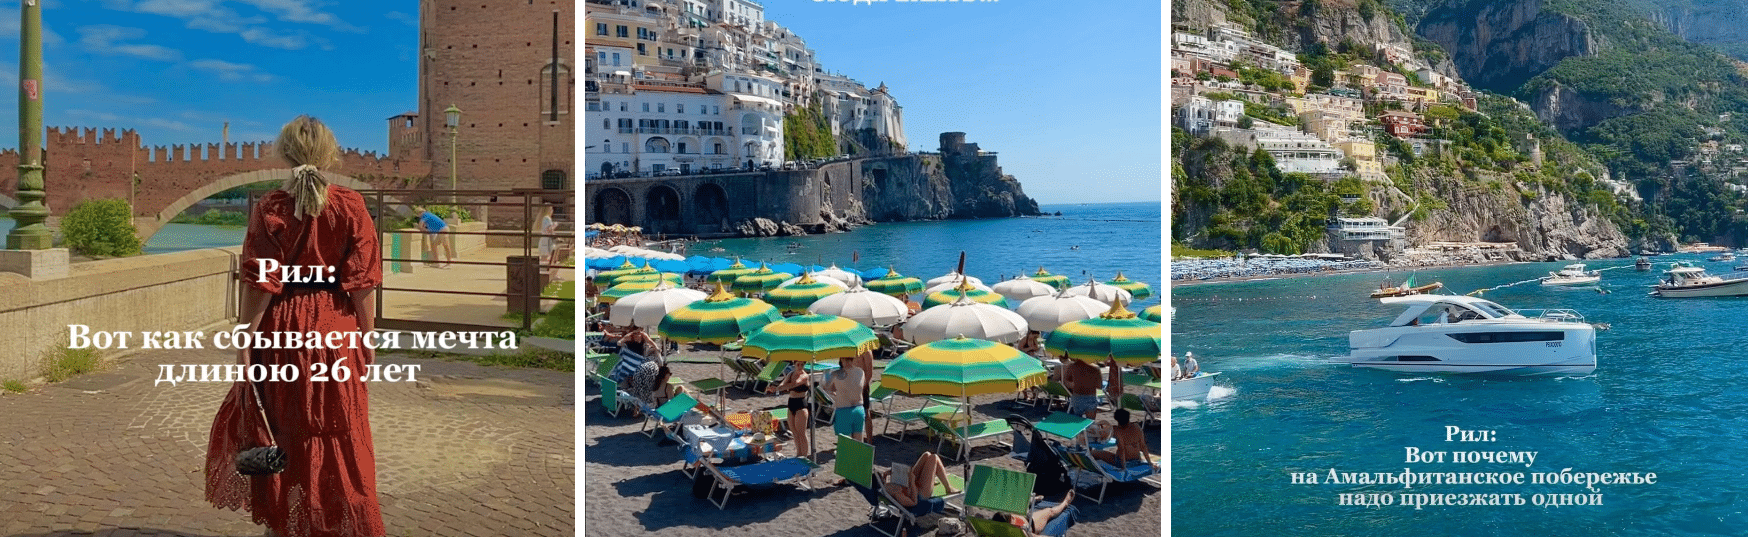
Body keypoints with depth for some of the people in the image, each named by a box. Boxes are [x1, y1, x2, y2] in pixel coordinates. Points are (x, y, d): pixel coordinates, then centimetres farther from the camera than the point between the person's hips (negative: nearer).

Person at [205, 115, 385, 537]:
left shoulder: (269, 209, -6)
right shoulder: (351, 205, -7)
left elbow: (259, 283, -8)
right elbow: (361, 281, -8)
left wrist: (246, 339, -1)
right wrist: (368, 337, 0)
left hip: (283, 329, 0)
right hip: (336, 330, 0)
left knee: (282, 428, 16)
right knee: (339, 433, 10)